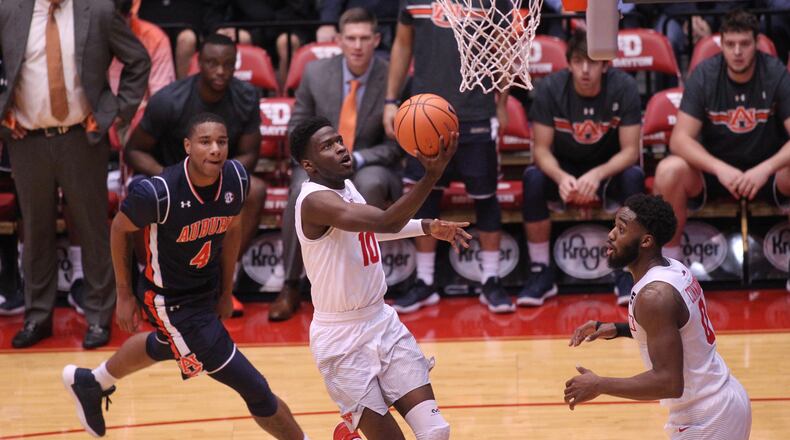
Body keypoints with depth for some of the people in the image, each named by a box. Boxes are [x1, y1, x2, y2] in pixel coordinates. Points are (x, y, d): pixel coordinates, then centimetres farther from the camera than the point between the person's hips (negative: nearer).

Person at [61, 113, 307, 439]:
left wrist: (226, 291, 12)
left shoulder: (236, 179, -16)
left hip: (208, 287, 7)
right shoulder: (158, 192, -32)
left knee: (163, 347, 38)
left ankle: (90, 383, 65)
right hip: (171, 301, -7)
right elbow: (119, 229, -12)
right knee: (255, 390, -7)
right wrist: (124, 295, -4)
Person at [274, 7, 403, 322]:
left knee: (371, 185, -38)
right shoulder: (315, 73, -2)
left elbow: (395, 144, -5)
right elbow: (298, 130, 6)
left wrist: (357, 159, -22)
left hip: (369, 165, -1)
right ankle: (290, 286, -20)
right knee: (302, 190, -34)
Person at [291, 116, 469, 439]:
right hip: (343, 339, -8)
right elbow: (385, 222, -38)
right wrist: (432, 175, -47)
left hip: (383, 322, 8)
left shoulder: (346, 186, 6)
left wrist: (428, 227, 15)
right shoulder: (315, 200, -22)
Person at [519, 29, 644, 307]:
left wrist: (598, 175, -39)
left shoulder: (624, 87, -19)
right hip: (563, 167, 1)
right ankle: (540, 271, -19)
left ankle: (626, 272, -19)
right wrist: (560, 177, -38)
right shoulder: (550, 89, -18)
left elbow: (630, 151, -20)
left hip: (609, 167, 0)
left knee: (633, 177, -33)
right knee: (533, 178, -31)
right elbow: (542, 149, -15)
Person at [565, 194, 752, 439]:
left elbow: (669, 382, -29)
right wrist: (617, 329, 11)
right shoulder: (673, 270, 4)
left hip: (705, 419, -10)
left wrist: (599, 386, -22)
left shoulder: (655, 294, -25)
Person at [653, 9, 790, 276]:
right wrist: (720, 168, -36)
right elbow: (680, 139, -19)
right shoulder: (704, 76, -13)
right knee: (669, 171, -31)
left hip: (766, 170, 0)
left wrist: (765, 169, -38)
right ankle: (671, 259, -11)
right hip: (713, 168, 0)